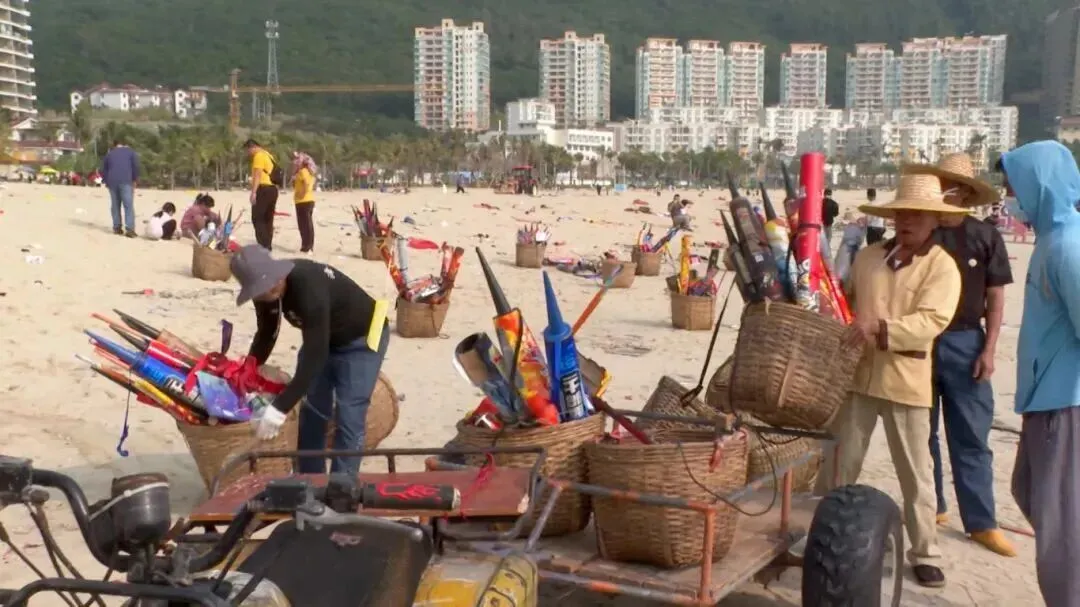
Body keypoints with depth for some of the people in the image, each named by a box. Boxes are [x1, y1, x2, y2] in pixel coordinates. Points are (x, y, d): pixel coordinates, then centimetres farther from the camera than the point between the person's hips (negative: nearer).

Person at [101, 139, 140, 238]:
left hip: (112, 182, 4)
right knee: (128, 205, -9)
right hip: (125, 181, -4)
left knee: (115, 205, 12)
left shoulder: (109, 154, 21)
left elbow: (103, 169, 20)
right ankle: (129, 229, -19)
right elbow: (135, 165, 1)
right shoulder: (130, 151, 13)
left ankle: (117, 227, 11)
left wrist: (107, 181, 28)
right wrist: (135, 179, 6)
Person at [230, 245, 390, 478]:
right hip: (321, 337, 8)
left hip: (361, 338, -7)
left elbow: (315, 356, -41)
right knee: (311, 412, 8)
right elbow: (266, 335, 4)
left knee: (348, 419, -12)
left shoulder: (309, 287, -39)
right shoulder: (266, 292, -15)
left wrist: (280, 408, -42)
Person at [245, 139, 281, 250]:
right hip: (273, 189, 9)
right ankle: (268, 246, 11)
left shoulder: (259, 156, -6)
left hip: (263, 189, -9)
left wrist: (253, 192, -23)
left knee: (257, 219, -8)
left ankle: (264, 246, -16)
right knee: (268, 220, 11)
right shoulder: (269, 156, 23)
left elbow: (257, 175, -17)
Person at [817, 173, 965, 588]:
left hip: (906, 382, -4)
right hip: (857, 374, 4)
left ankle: (924, 553, 19)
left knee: (915, 472, 7)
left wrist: (879, 327, -28)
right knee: (839, 462, 12)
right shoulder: (866, 257, 7)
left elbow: (930, 322, -18)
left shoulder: (942, 266, -7)